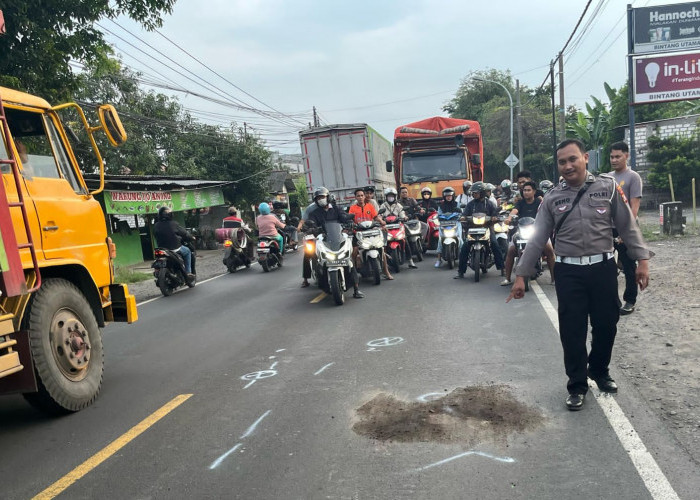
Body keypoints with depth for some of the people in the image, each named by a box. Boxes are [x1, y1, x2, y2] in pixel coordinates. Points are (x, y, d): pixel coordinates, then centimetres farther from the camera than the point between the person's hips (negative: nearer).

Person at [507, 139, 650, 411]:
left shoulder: (608, 187, 0)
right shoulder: (552, 198, 1)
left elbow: (627, 225, 3)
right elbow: (536, 239, 2)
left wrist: (642, 259, -3)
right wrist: (520, 275, 0)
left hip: (603, 268, 0)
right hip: (569, 272, 0)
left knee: (606, 324, 12)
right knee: (572, 331, 3)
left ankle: (599, 370, 39)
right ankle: (577, 385, 20)